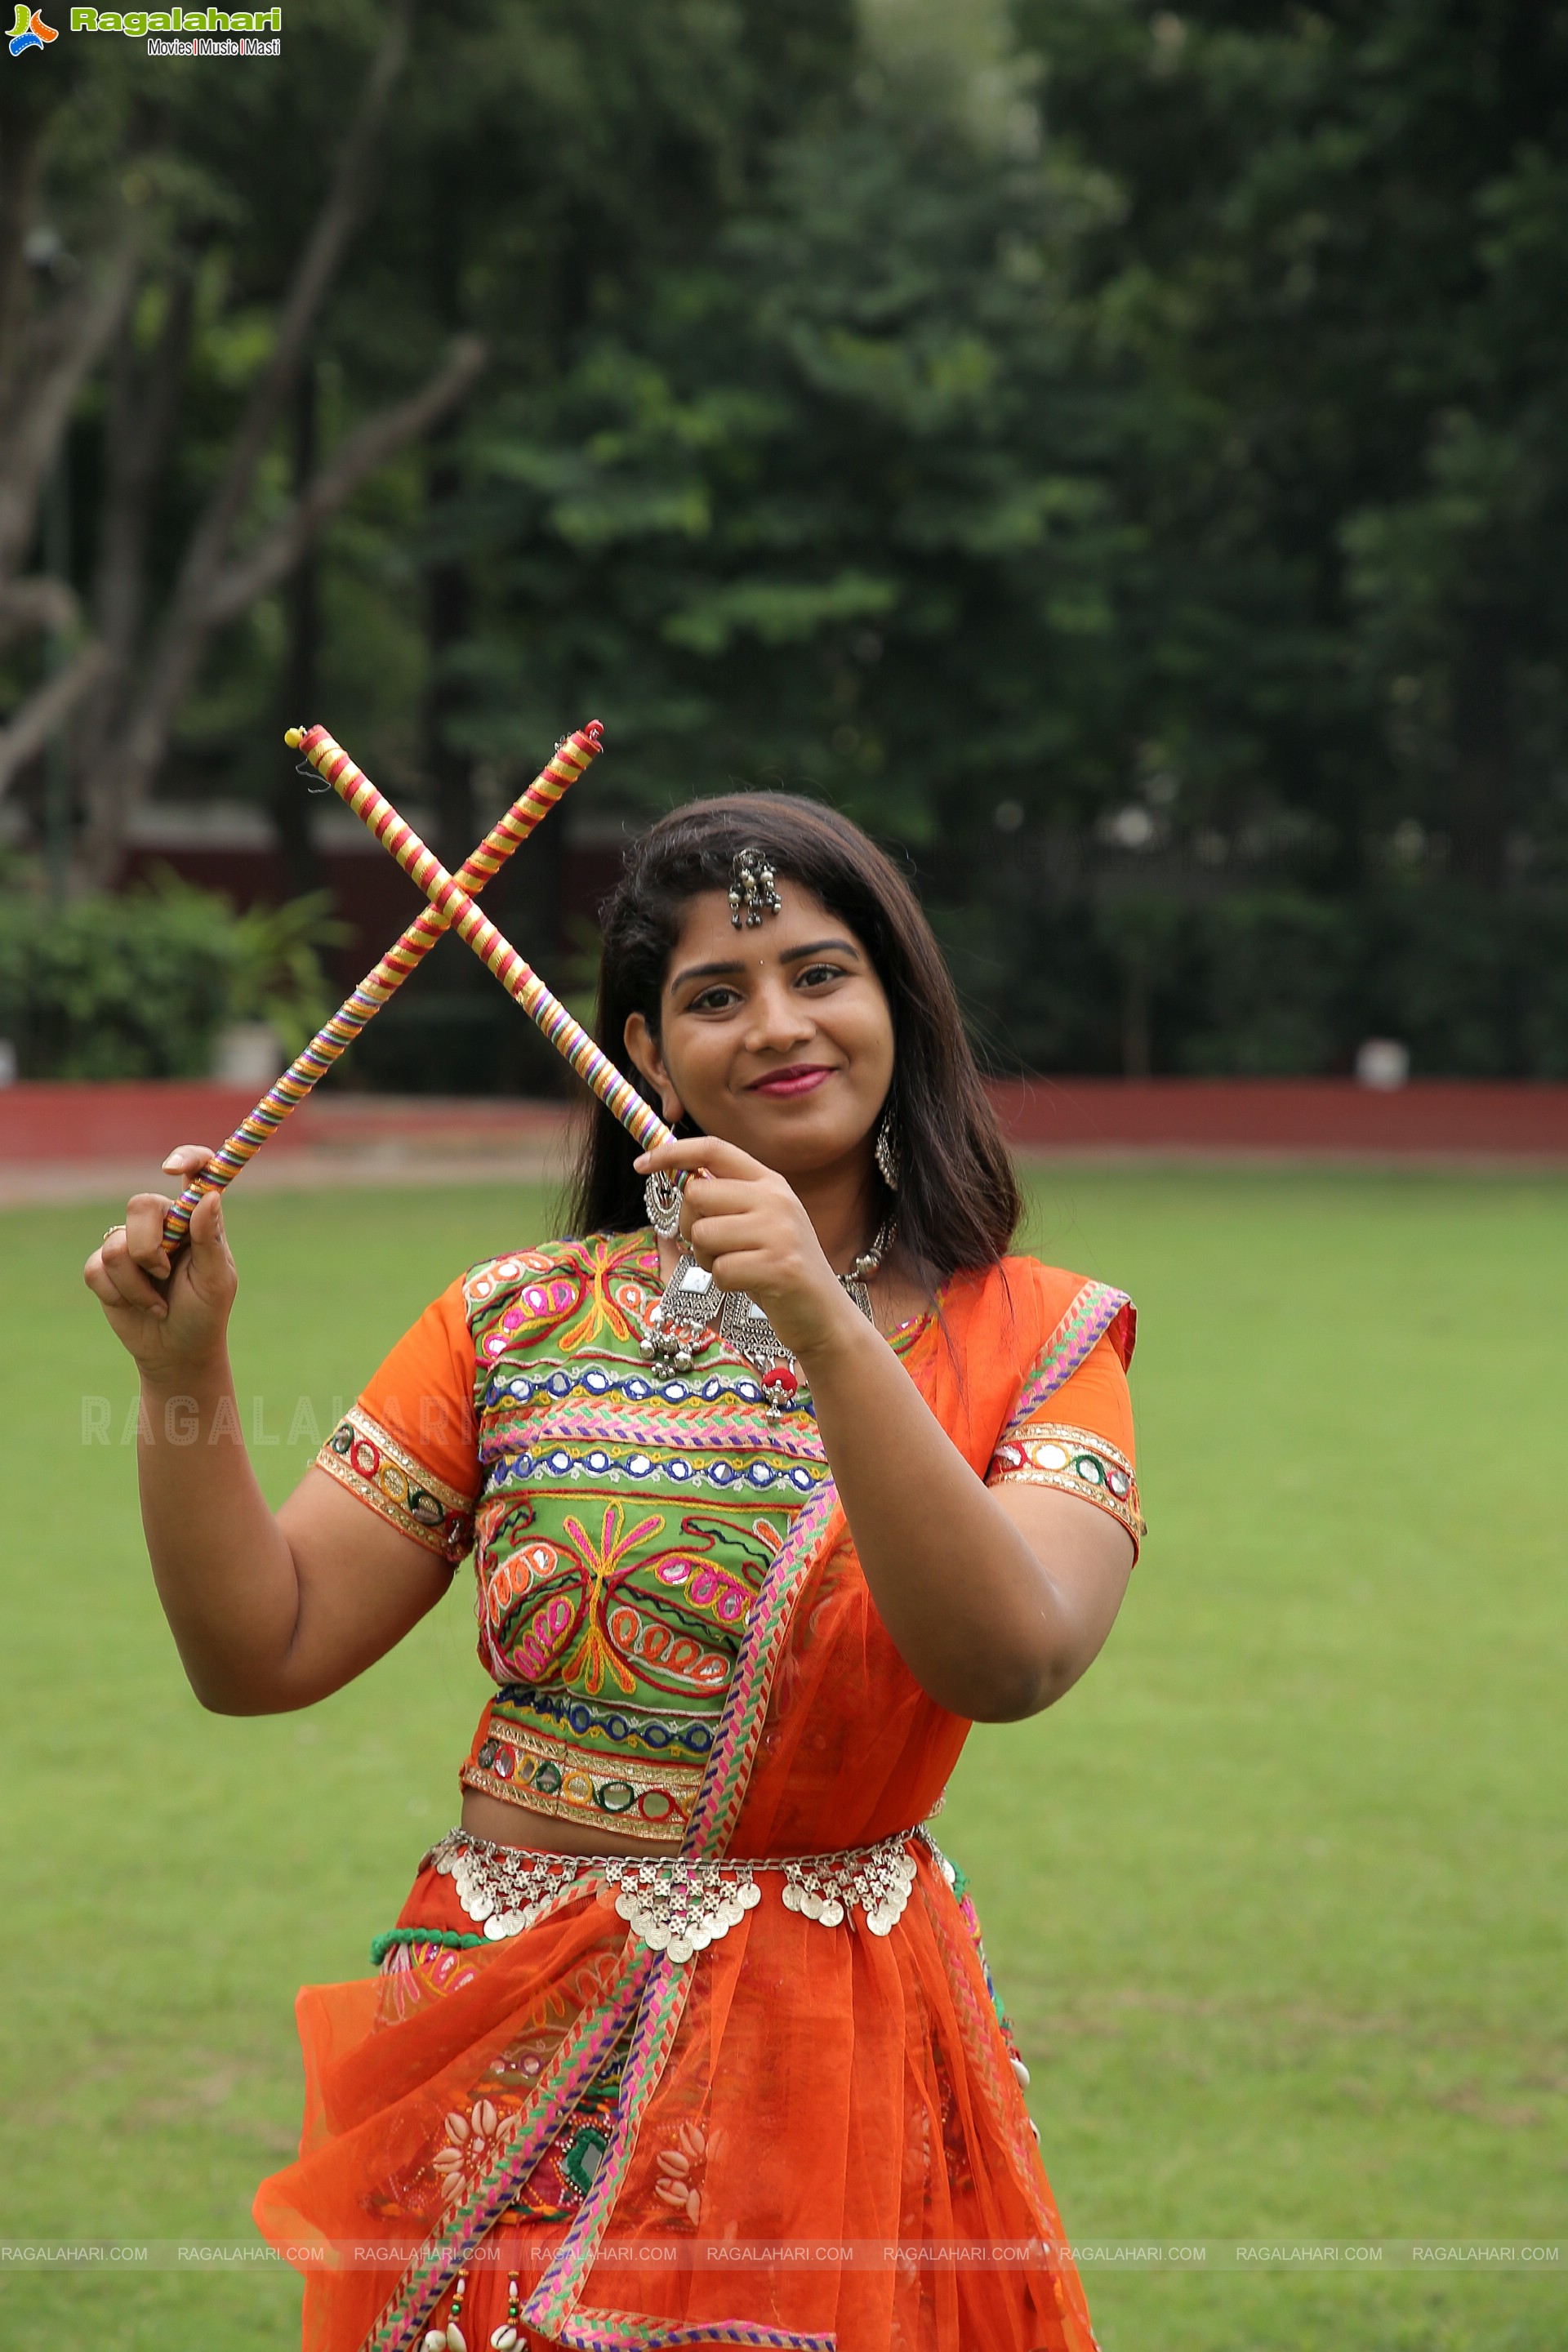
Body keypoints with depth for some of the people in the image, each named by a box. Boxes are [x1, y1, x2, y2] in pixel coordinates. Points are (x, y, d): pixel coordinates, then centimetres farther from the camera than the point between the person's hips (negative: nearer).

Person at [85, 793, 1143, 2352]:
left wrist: (827, 1331, -30)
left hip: (838, 2053, -2)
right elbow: (261, 1655, 2)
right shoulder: (520, 1325, 4)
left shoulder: (1035, 1341, -2)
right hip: (506, 2061, 2)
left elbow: (1012, 1663, -22)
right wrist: (183, 1372, -12)